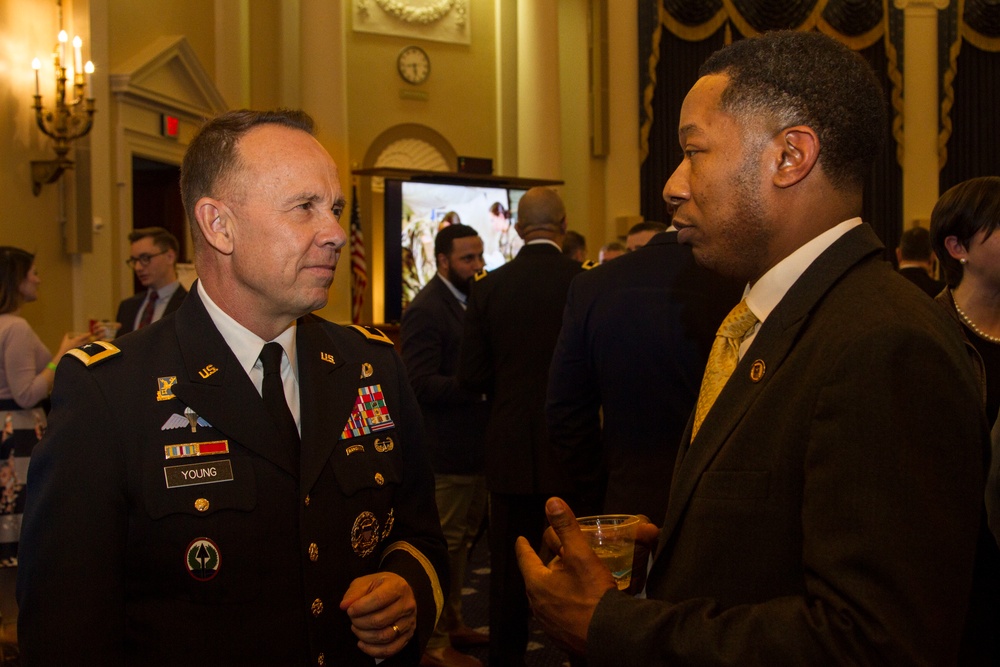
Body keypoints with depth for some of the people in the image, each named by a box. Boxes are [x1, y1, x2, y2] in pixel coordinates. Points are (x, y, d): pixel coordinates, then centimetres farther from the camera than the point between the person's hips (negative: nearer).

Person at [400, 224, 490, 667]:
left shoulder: (470, 301, 12)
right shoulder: (425, 311, -15)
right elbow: (422, 384, -22)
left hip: (474, 444, 9)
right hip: (447, 450, -9)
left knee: (462, 538, 19)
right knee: (444, 544, 0)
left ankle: (451, 622, 33)